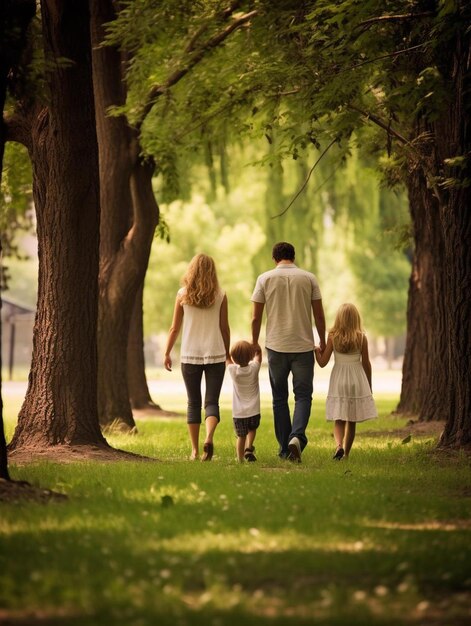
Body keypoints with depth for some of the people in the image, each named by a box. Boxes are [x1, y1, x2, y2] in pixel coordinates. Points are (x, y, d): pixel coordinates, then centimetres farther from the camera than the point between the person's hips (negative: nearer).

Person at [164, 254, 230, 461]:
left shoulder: (183, 295, -1)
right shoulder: (220, 296, -1)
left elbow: (175, 328, 2)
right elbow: (224, 328, 3)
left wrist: (167, 353, 11)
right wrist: (227, 354, 14)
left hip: (190, 356, 0)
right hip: (215, 355, 0)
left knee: (193, 403, 10)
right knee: (212, 402, 2)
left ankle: (195, 450, 9)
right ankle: (209, 438, -24)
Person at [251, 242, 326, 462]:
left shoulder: (265, 279, 0)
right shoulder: (309, 278, 2)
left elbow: (256, 317, 1)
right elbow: (319, 314, 3)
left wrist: (254, 343, 14)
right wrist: (322, 341, 14)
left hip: (276, 346, 0)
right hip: (303, 345, 0)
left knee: (279, 398, 11)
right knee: (303, 396, 4)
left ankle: (285, 449, 13)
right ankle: (297, 436, -21)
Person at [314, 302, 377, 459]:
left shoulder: (333, 336, -6)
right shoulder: (361, 338, -5)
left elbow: (323, 362, -6)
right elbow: (366, 363, 1)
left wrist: (316, 350, 12)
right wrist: (369, 386, 13)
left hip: (338, 381, 0)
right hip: (357, 380, 0)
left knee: (339, 420, 2)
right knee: (352, 420, 12)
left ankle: (339, 445, -24)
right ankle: (346, 453, 16)